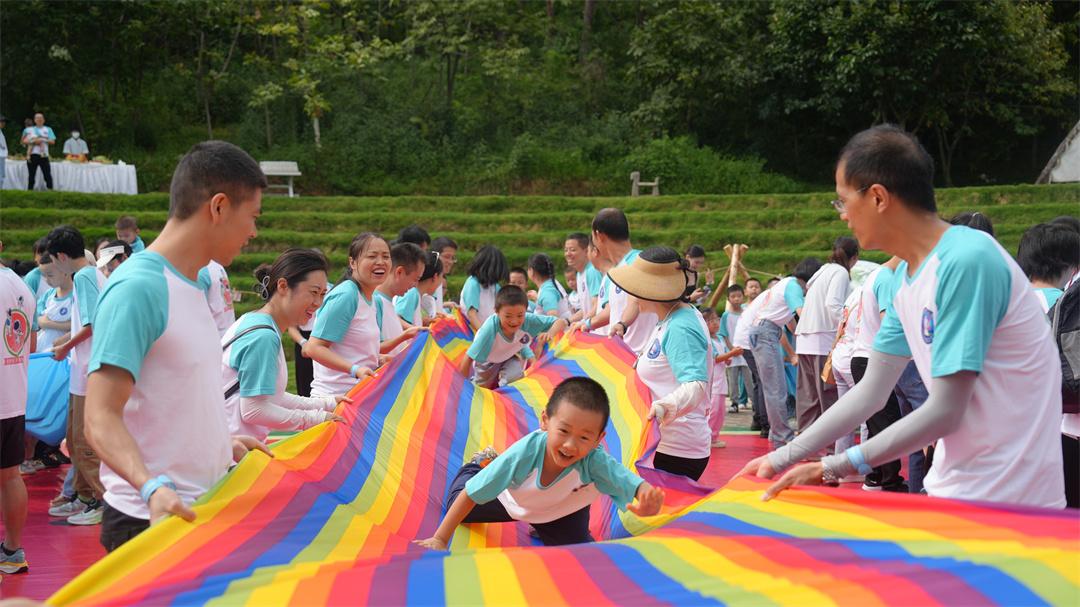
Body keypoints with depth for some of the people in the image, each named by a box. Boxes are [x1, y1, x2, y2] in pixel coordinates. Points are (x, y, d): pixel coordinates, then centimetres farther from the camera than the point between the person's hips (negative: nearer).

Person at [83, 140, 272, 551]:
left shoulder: (191, 284, 11)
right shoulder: (137, 288, -16)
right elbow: (102, 419, -21)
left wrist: (224, 445, 22)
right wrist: (152, 486, -34)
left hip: (202, 512, 8)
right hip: (151, 521, -8)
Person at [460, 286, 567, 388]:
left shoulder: (528, 320, -37)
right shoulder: (490, 328, -44)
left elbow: (561, 322, -32)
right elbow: (468, 359, -38)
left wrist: (551, 333, -53)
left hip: (510, 356, 2)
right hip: (487, 360, -2)